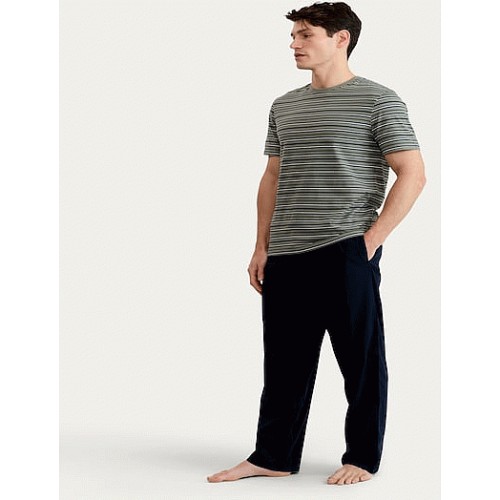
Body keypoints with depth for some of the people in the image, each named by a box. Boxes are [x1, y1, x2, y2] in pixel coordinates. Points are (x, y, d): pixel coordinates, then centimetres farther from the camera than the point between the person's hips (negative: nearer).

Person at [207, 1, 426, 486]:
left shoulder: (377, 100, -3)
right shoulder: (284, 106, 15)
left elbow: (413, 174, -7)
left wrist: (371, 239, -12)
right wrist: (262, 247, 12)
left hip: (346, 253, -6)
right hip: (285, 257, 6)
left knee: (361, 361, 4)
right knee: (283, 362, 10)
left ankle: (361, 458, 16)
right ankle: (273, 456, 19)